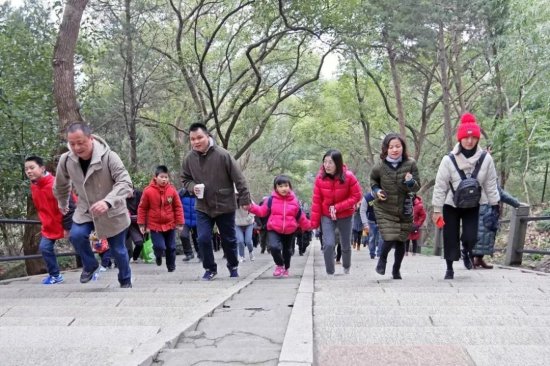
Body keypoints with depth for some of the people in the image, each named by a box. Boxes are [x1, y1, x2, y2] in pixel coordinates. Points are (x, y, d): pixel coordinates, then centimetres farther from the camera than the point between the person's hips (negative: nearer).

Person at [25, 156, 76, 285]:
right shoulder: (34, 186, 0)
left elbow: (68, 206, -24)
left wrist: (67, 227, -20)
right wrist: (44, 223, 14)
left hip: (67, 224, -8)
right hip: (50, 225, 8)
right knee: (44, 248, 4)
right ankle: (55, 276, 18)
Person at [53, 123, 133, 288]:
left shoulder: (109, 157, -28)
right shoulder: (66, 160, -13)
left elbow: (125, 183, -36)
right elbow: (61, 184, 8)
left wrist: (108, 201, -52)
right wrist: (62, 204, 23)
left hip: (112, 212, -3)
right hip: (85, 210, 3)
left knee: (118, 250, 7)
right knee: (76, 236, -22)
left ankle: (125, 280, 34)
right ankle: (90, 265, 9)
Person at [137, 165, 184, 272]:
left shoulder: (172, 190, -7)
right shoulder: (148, 191, -11)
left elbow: (178, 207, -1)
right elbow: (142, 208, -3)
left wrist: (180, 223, -1)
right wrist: (141, 224, -2)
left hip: (170, 224, 2)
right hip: (155, 225, -2)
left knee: (171, 247, 11)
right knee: (159, 246, -10)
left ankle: (171, 266, 31)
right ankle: (158, 256, 26)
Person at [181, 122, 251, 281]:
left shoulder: (223, 155, -16)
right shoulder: (189, 159, -5)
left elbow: (239, 179, -12)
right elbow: (185, 179, 11)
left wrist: (245, 200, -10)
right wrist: (192, 186, -12)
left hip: (225, 206, -2)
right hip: (202, 207, 3)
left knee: (229, 240, 11)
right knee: (203, 239, -4)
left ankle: (233, 266, 35)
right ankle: (210, 268, 18)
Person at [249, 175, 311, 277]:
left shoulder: (294, 201, -1)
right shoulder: (271, 200, -6)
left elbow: (300, 217, 10)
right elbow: (262, 211, -1)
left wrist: (308, 226, 14)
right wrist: (252, 207, -16)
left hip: (289, 231, 2)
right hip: (274, 230, -2)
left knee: (287, 250, 17)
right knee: (274, 247, -26)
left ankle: (286, 269, 40)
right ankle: (280, 265, 1)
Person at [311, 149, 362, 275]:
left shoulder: (349, 177, -20)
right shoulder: (320, 177, -15)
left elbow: (356, 196, -14)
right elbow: (316, 201, -8)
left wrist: (337, 207, -22)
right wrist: (314, 222, -7)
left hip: (345, 216, 0)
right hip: (326, 216, 0)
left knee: (346, 245, 14)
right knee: (328, 245, -12)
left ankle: (346, 267, 43)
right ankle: (330, 273, 6)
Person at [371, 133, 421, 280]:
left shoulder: (410, 164, -13)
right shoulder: (380, 166, -14)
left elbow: (417, 187, -8)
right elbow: (373, 179, 9)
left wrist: (411, 182, -29)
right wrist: (376, 190, -10)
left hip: (404, 210, 2)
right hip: (384, 210, -2)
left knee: (401, 241, 11)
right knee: (389, 238, -11)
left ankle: (396, 269, 35)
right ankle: (382, 259, 24)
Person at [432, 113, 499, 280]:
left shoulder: (485, 159, -11)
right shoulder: (449, 160, -17)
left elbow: (491, 184, -1)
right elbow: (440, 186, -12)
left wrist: (495, 204, 1)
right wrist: (437, 209, -11)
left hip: (474, 205, 1)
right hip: (451, 205, -1)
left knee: (471, 237, -8)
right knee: (450, 238, 3)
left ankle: (466, 253, 28)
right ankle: (449, 268, 22)